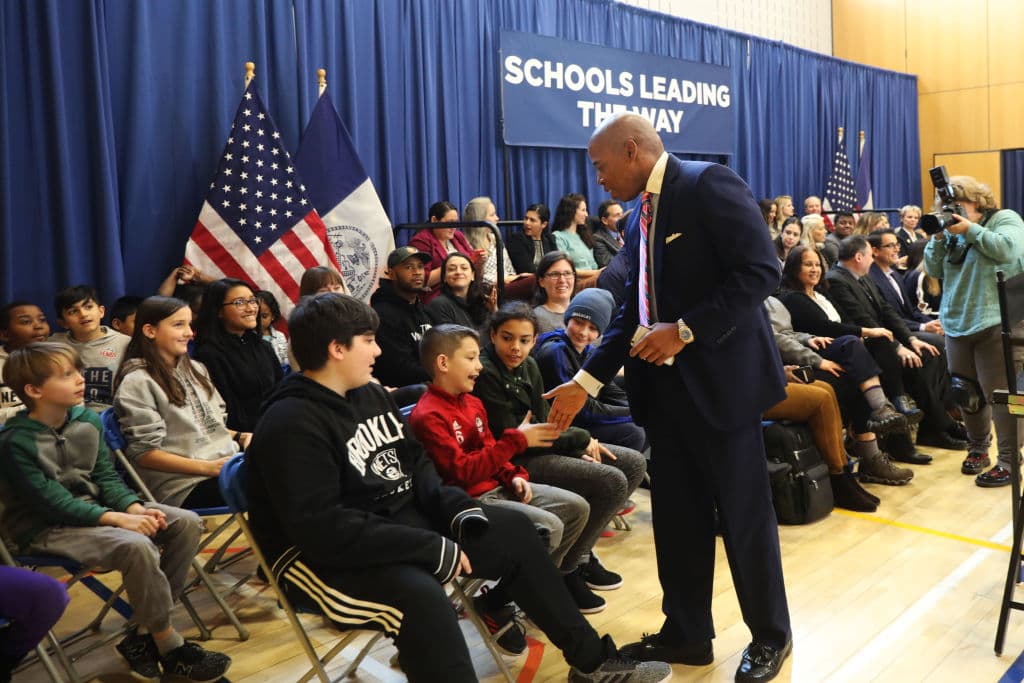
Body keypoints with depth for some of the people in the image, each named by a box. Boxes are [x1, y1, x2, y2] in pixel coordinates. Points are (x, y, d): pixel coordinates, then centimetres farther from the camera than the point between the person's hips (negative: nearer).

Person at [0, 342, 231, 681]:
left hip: (93, 508, 8)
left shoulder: (88, 420, 3)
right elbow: (54, 503, -20)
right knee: (136, 547, -34)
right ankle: (169, 647, -14)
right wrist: (119, 519, -28)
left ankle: (143, 637, -6)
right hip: (46, 529, -8)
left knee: (187, 522, -9)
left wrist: (136, 508, -14)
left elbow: (106, 477, 6)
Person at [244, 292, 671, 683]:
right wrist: (434, 549, -25)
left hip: (403, 522, 9)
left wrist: (456, 508, -7)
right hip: (325, 557, -9)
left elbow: (415, 464, 14)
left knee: (514, 530, 4)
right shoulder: (290, 424, -20)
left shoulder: (371, 394, 8)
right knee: (419, 596, -38)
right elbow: (322, 529, -27)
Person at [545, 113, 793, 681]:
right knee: (676, 515, 13)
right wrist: (586, 382, 9)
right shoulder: (639, 217, 13)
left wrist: (686, 330, -20)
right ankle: (687, 633, 28)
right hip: (663, 384, 8)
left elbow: (760, 270, -17)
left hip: (719, 377, -7)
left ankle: (770, 636, 25)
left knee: (743, 513, 5)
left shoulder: (709, 185, -10)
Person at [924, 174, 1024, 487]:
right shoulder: (952, 228, 15)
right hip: (957, 325, 6)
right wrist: (938, 237, -4)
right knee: (966, 392, 12)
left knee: (999, 391, -6)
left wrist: (971, 230, -16)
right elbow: (934, 270, 8)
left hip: (996, 323, -6)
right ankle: (978, 448, 28)